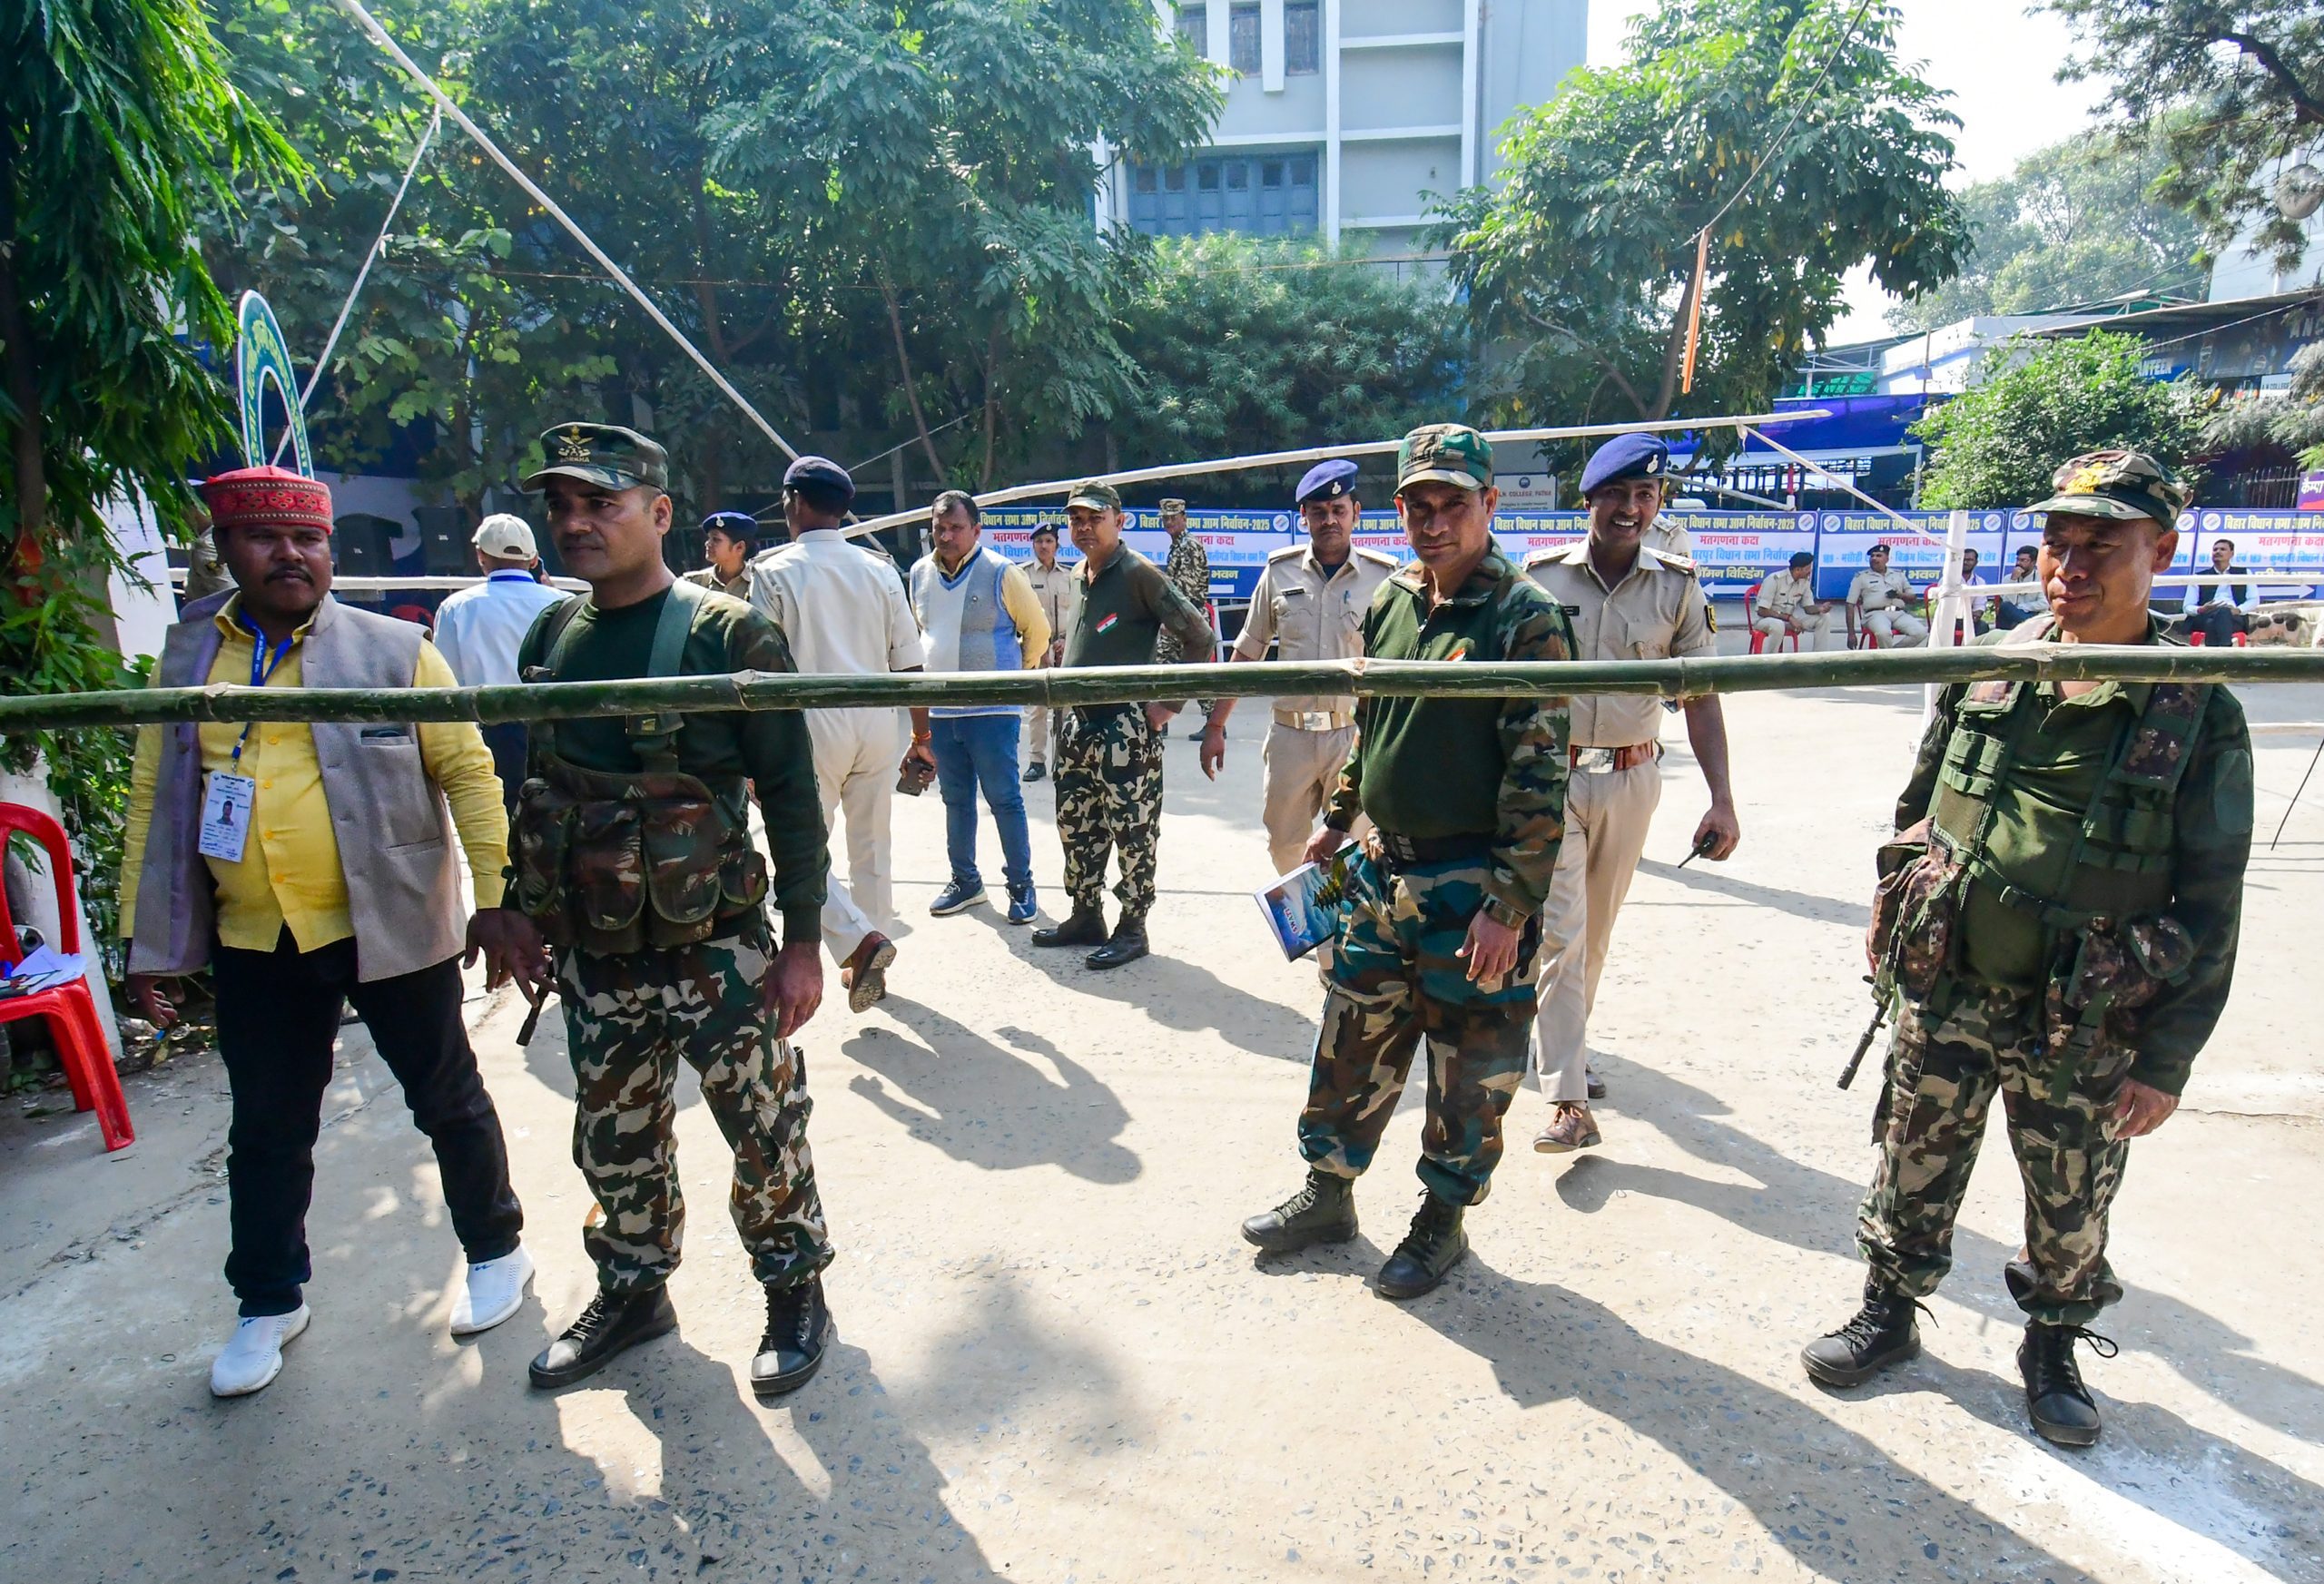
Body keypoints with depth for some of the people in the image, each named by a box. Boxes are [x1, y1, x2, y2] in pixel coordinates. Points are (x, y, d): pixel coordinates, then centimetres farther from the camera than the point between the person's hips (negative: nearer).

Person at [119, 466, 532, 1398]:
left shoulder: (394, 651, -5)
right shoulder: (184, 662, 6)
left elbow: (467, 772, -8)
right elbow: (153, 799, 10)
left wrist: (496, 898, -14)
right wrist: (145, 937, 8)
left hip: (391, 929, -3)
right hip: (253, 943, 4)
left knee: (447, 1100, 11)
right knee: (267, 1131, 16)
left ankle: (495, 1250, 32)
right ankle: (269, 1303, 36)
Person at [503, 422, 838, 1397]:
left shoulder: (728, 635, -12)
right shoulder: (550, 637, 6)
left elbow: (791, 794, -11)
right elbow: (536, 788, 15)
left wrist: (801, 941, -12)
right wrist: (523, 916, 17)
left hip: (716, 952, -5)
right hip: (593, 960, 6)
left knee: (764, 1135, 8)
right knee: (613, 1146, 18)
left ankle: (795, 1294, 30)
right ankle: (632, 1293, 41)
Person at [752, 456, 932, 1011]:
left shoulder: (774, 572, -5)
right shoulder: (879, 567, 6)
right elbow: (909, 662, 6)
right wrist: (921, 736, 14)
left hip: (812, 724, -4)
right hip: (877, 722, 5)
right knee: (872, 846, 14)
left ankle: (859, 939, -11)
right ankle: (869, 962, 25)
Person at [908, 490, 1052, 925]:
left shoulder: (1001, 573, -9)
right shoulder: (920, 573, 7)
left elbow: (1038, 631, 0)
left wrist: (1016, 673, 6)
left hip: (991, 711, -5)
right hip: (939, 711, 5)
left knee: (1004, 799, 0)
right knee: (956, 800, 15)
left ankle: (1021, 884, 13)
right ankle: (965, 881, 28)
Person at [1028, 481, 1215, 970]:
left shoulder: (1138, 573, -11)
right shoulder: (1079, 575, 13)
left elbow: (1199, 636, -14)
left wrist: (1169, 703, -14)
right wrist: (1067, 703, 17)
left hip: (1127, 724, -8)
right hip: (1078, 722, 9)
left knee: (1132, 830, 0)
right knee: (1075, 824, 15)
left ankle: (1132, 929, 11)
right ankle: (1086, 917, 28)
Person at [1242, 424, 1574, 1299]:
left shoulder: (1526, 618, -13)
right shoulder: (1388, 603, 6)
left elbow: (1540, 776, -16)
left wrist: (1510, 906, -19)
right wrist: (1337, 822, 20)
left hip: (1472, 888, -6)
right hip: (1378, 870, 6)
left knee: (1468, 1069, 10)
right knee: (1349, 1045, 16)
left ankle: (1444, 1219, 30)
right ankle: (1328, 1193, 35)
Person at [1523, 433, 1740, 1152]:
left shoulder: (1678, 587, -1)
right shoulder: (1542, 576, -5)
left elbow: (1701, 697, -2)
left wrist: (1722, 799, -11)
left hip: (1631, 779, 2)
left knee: (1596, 931, 16)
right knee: (1558, 932, -8)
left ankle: (1564, 1044, 38)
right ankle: (1568, 1101, -6)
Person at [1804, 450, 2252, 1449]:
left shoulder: (2200, 715, -9)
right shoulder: (1985, 673, -2)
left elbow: (2211, 907, -7)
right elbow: (1916, 813, 9)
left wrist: (2167, 1058, -8)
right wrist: (1898, 933, 11)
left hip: (2085, 1029, -2)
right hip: (1945, 992, 2)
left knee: (2071, 1213, 15)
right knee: (1912, 1174, 15)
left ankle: (2053, 1347, 40)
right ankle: (1889, 1314, 36)